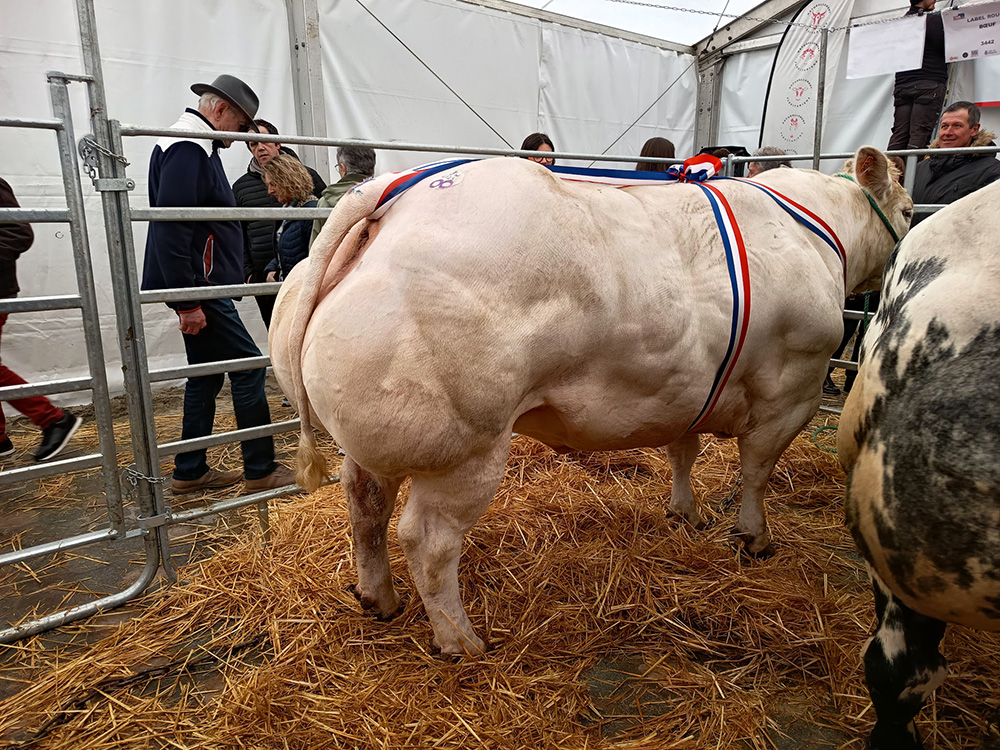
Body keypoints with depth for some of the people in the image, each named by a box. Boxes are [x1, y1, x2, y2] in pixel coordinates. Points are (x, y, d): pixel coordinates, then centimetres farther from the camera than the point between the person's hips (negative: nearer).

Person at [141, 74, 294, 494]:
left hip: (203, 287, 11)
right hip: (198, 287, -11)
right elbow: (170, 227, -22)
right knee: (248, 366, -7)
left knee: (207, 375, 14)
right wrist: (186, 301, -24)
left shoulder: (197, 148, 19)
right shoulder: (187, 148, -13)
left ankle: (190, 472, 23)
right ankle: (260, 471, 2)